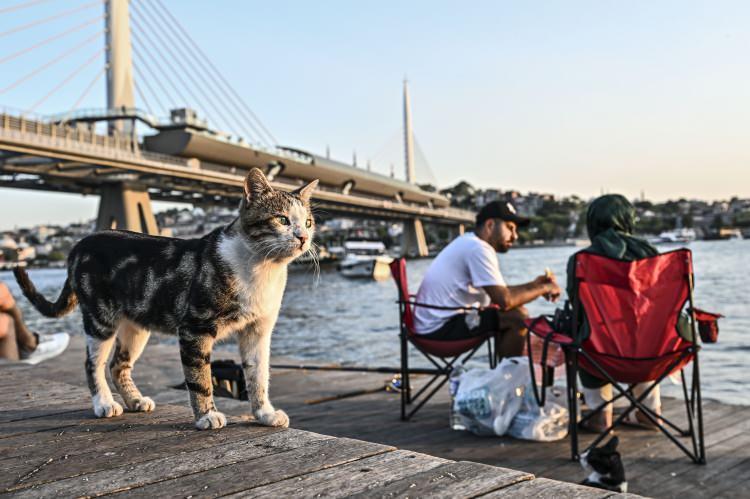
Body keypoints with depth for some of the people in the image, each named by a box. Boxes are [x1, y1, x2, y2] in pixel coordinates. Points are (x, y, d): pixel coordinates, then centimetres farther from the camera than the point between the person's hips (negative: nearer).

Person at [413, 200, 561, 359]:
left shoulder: (469, 243, 13)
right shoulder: (478, 249, -16)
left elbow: (500, 292, 18)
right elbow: (505, 301, -22)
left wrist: (534, 285, 7)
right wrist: (543, 289, -8)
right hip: (441, 327, -10)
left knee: (513, 313, 16)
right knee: (517, 318, -16)